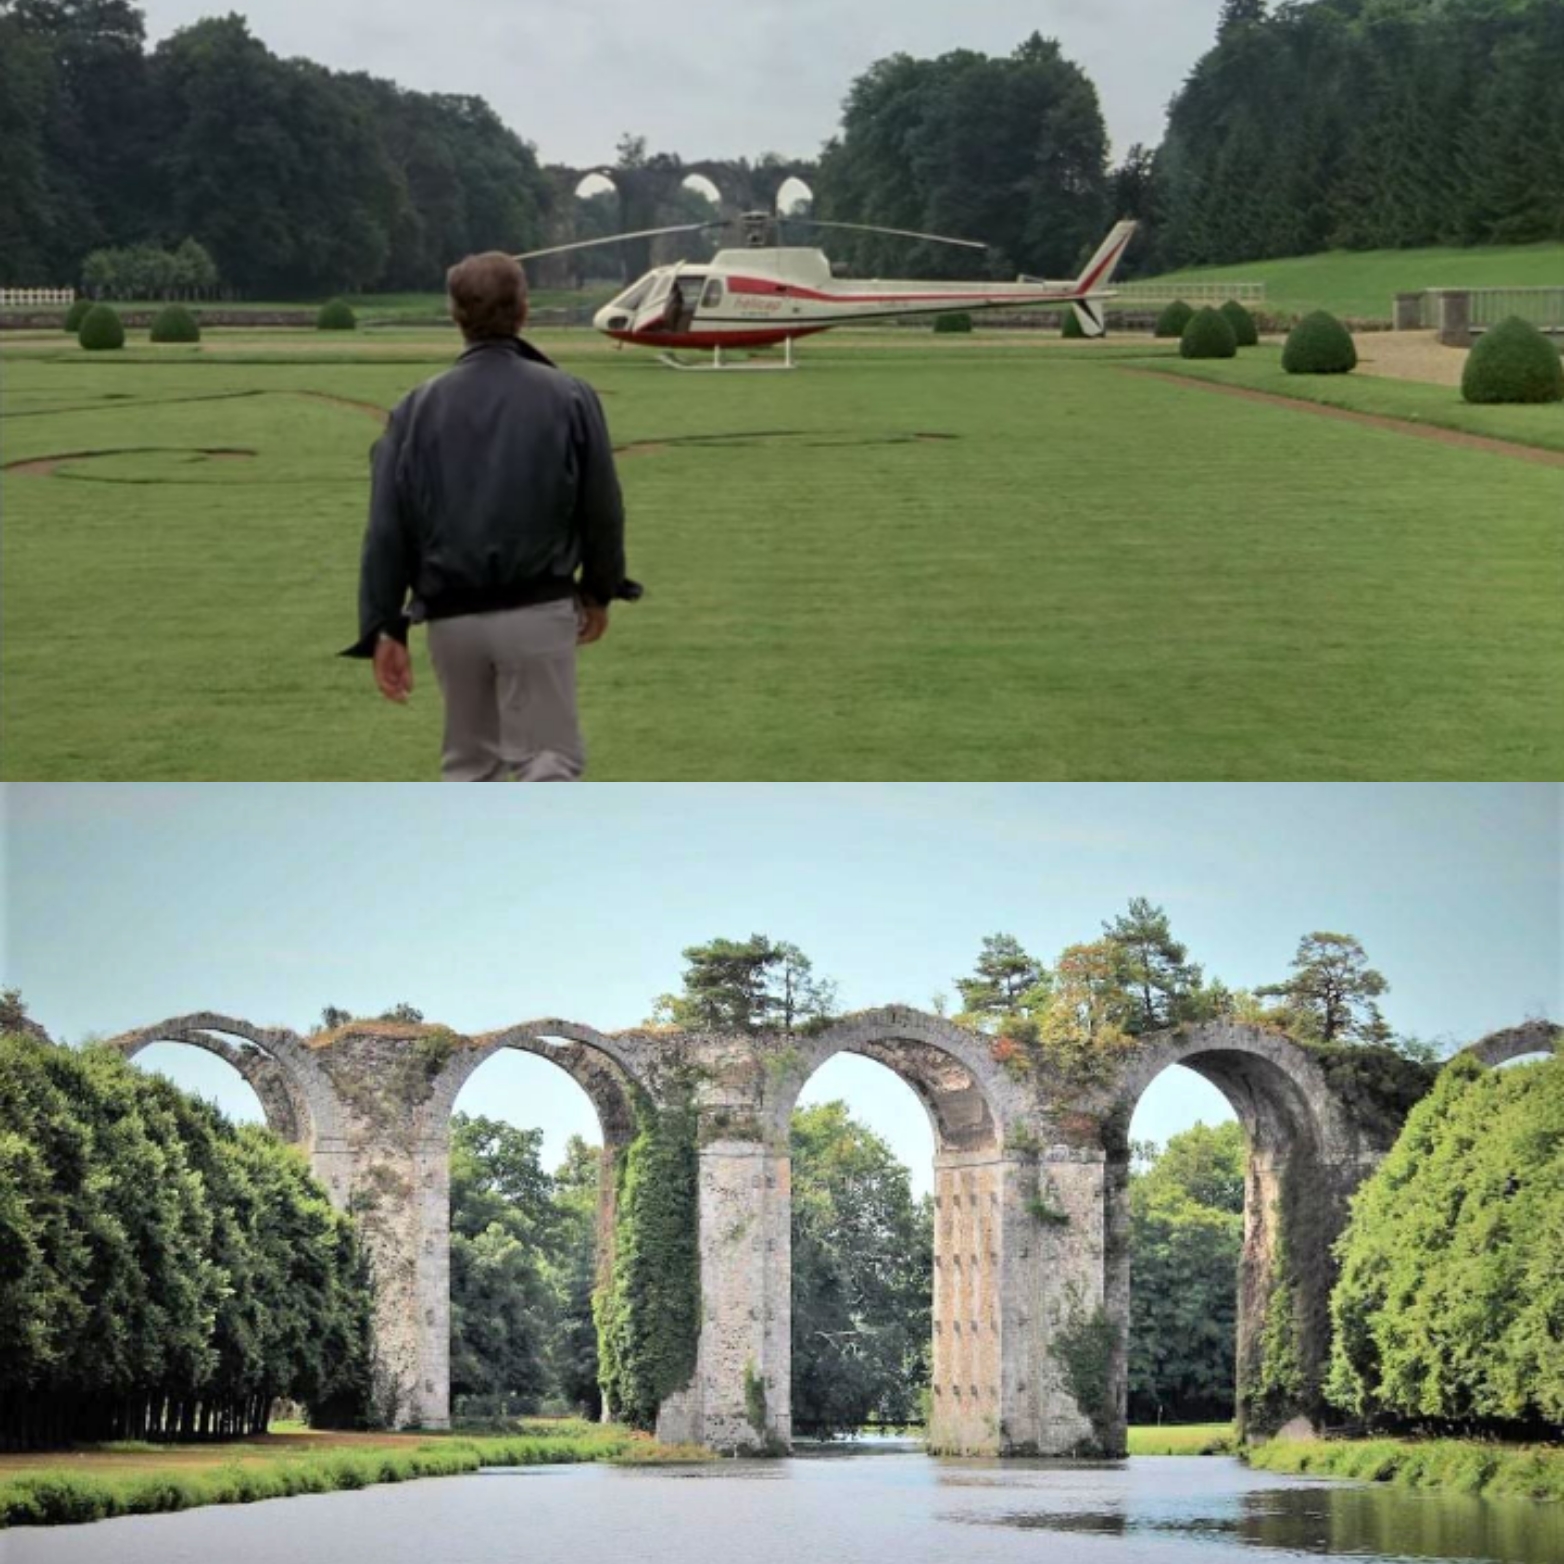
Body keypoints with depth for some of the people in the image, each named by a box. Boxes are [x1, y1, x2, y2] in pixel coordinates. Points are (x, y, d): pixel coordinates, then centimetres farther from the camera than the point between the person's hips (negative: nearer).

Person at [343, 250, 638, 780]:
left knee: (469, 764, 17)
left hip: (450, 618, 3)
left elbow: (386, 530, -1)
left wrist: (384, 629, 4)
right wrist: (599, 590, 18)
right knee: (548, 760, 0)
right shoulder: (569, 398, -4)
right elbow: (602, 509, 2)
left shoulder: (417, 408, 1)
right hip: (538, 613, -3)